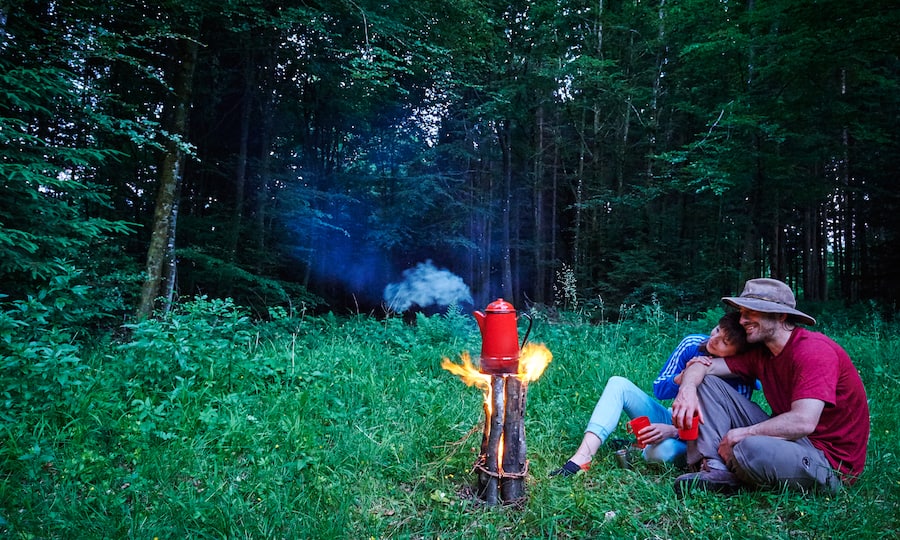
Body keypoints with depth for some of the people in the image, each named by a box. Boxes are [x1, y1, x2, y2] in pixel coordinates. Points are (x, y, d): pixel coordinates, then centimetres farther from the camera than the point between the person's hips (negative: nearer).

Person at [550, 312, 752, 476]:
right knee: (618, 384, -15)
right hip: (669, 420, 5)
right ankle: (582, 458, -27)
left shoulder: (739, 379, -21)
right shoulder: (693, 344, -10)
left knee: (665, 449, -40)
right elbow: (659, 390, -5)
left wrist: (672, 431, -34)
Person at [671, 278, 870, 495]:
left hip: (829, 459, -8)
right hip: (787, 437, 8)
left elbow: (803, 422, -30)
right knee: (707, 383, 0)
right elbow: (703, 365, 2)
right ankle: (716, 469, -14)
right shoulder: (761, 353, 5)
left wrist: (739, 434, -21)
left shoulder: (814, 350, -19)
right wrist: (687, 389, -22)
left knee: (751, 448, -40)